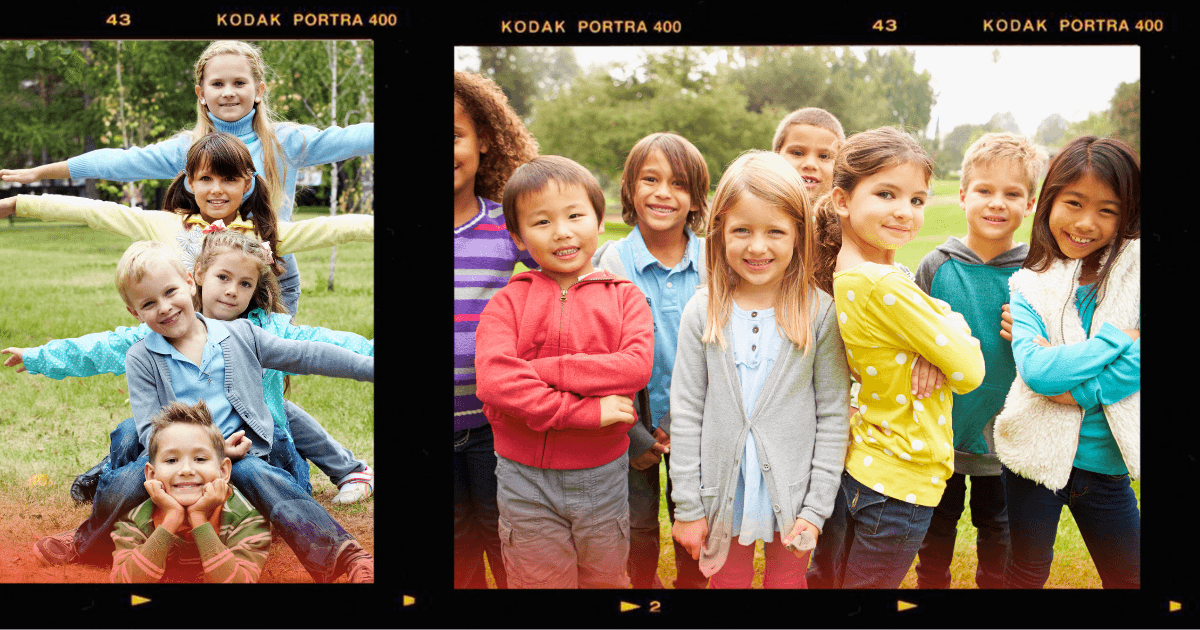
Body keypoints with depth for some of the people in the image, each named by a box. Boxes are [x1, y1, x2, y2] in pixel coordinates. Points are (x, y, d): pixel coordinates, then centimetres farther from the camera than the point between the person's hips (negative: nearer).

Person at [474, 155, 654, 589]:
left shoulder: (623, 296, 1)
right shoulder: (508, 301, -3)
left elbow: (636, 367, -17)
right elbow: (493, 380, -20)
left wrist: (542, 369, -22)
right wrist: (585, 410, -25)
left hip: (603, 477, 1)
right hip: (526, 482, -1)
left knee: (606, 581, 18)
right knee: (538, 583, 10)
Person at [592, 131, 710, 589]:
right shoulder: (610, 262, -10)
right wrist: (631, 433, -12)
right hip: (635, 422, -1)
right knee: (638, 525, 12)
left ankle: (691, 583, 35)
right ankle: (643, 583, 36)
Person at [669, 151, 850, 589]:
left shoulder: (820, 313, -8)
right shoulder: (703, 313, -6)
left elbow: (833, 416, -5)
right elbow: (686, 414, -3)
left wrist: (817, 508, -8)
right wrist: (687, 507, -4)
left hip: (791, 497, -1)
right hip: (724, 496, 1)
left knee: (787, 581, 14)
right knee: (726, 582, 15)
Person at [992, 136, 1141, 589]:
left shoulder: (1132, 274, -5)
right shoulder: (1028, 286, -4)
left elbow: (1133, 369, -15)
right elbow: (1036, 371, -20)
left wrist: (1080, 388, -20)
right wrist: (1117, 339, -18)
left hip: (1105, 465, 1)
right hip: (1038, 455, -1)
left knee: (1128, 577, 15)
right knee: (1027, 572, 16)